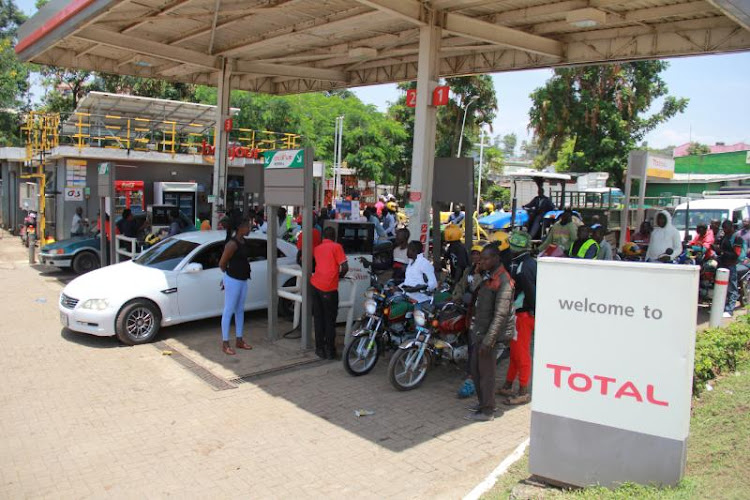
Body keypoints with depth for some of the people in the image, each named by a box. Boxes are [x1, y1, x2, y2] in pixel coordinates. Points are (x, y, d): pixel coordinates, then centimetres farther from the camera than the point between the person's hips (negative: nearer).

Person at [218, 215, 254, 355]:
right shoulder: (232, 244, -19)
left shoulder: (242, 241, 7)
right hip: (233, 280, -9)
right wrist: (229, 273, 5)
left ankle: (239, 340, 27)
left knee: (240, 310, 15)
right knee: (229, 311, 0)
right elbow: (222, 264, -13)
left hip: (243, 279, 9)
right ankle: (225, 343, 9)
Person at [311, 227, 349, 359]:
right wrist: (340, 275, 13)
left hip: (315, 284, 5)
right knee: (330, 320, 5)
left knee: (318, 318, 13)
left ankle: (320, 348, 17)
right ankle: (330, 350, 9)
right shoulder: (336, 247, -1)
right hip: (328, 288, -5)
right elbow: (345, 267, -8)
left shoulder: (317, 248, 16)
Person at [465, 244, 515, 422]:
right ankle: (482, 402, 34)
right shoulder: (488, 276, 13)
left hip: (488, 334, -9)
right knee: (475, 369, 18)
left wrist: (488, 340, -24)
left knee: (486, 372, 0)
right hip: (478, 331, 10)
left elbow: (500, 314, -22)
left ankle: (487, 411, 12)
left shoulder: (503, 281, -18)